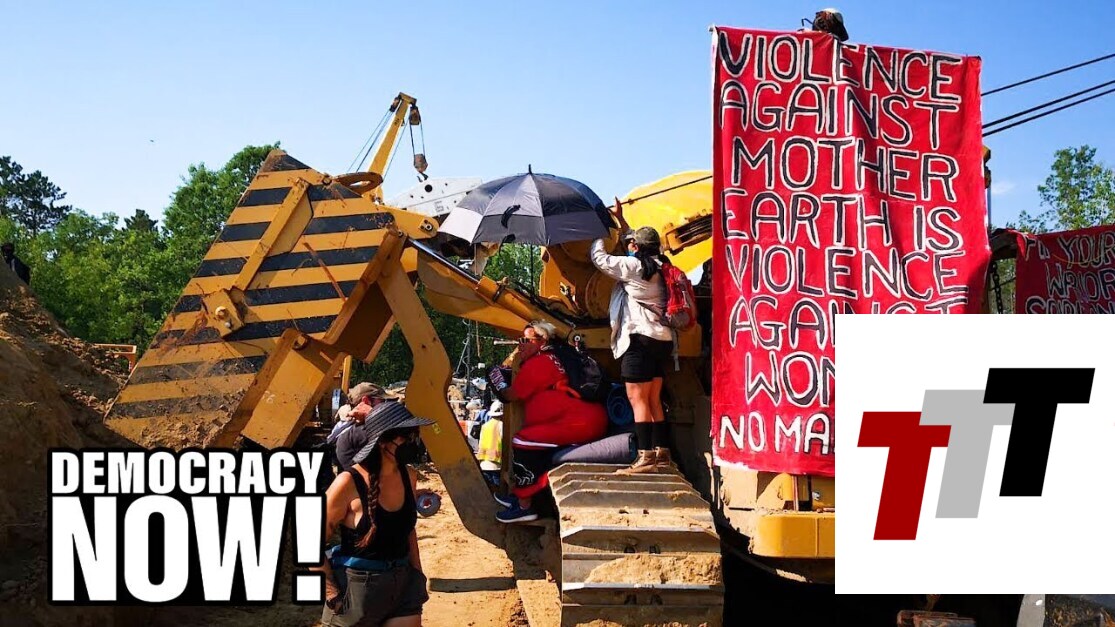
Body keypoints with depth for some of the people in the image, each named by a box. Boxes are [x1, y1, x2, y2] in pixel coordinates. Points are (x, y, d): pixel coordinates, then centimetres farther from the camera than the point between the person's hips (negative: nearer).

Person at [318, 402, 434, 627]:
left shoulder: (409, 477, 0)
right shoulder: (349, 483, -17)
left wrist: (417, 575, 14)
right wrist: (333, 594, -13)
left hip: (403, 585, 5)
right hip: (356, 589, -5)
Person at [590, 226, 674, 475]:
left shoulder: (634, 266, -10)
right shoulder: (659, 268, 14)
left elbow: (600, 259, -1)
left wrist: (599, 238, 17)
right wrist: (628, 233, 32)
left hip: (641, 338, -9)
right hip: (662, 339, 9)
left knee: (637, 399, -9)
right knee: (653, 400, 13)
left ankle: (646, 456, -13)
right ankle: (662, 453, 16)